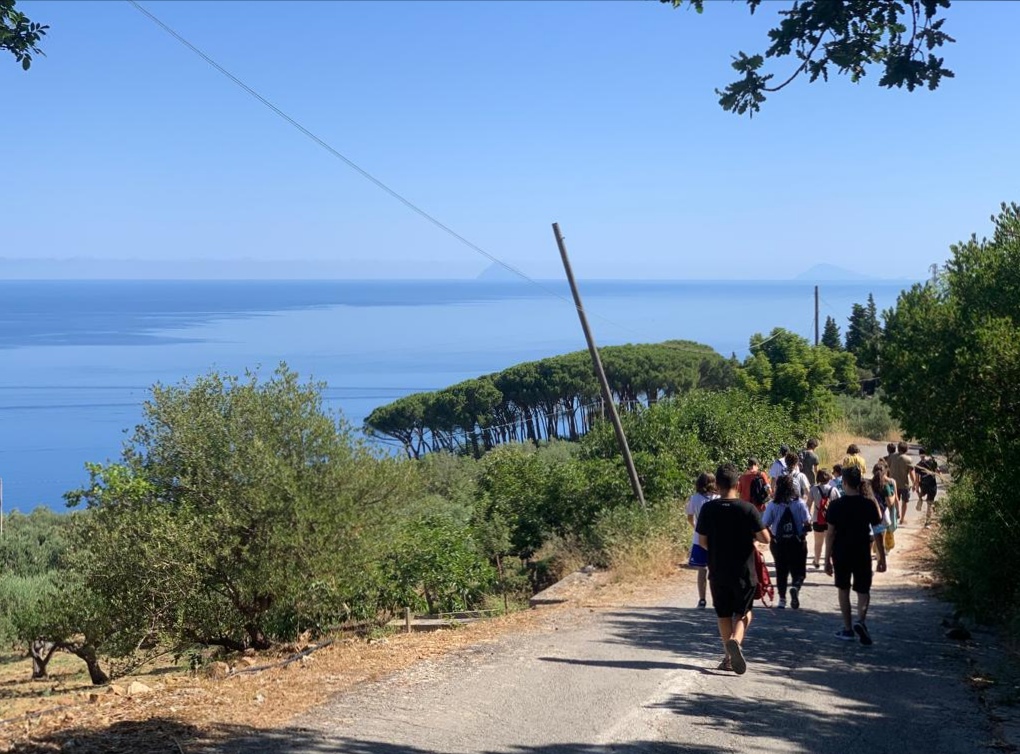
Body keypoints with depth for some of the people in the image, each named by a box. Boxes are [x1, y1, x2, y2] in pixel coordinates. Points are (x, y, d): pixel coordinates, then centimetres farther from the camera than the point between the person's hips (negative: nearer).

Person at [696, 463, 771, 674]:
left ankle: (729, 657, 16)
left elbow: (702, 542, -2)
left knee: (723, 614, 14)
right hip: (743, 570, -1)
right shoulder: (748, 509, -11)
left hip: (717, 571, 2)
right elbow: (765, 538, -12)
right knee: (743, 612, 11)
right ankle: (736, 640, -17)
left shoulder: (708, 509, -6)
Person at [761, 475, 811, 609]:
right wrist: (802, 533, 8)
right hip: (797, 542, -1)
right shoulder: (800, 503, -8)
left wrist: (772, 536, 6)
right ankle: (795, 587, -20)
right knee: (798, 570, 10)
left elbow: (765, 525, -10)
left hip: (778, 543, 1)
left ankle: (782, 599, 18)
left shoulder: (772, 505, -7)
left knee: (781, 571, 16)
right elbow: (808, 524, -11)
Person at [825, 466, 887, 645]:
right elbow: (878, 533, -2)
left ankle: (847, 629, 17)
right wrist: (882, 558, 6)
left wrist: (827, 559, 0)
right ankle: (861, 621, -17)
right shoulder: (869, 504, -5)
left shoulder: (836, 505, -8)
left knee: (843, 590, 14)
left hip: (841, 554, 0)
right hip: (862, 554, 0)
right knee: (863, 591, 9)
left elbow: (830, 534, -7)